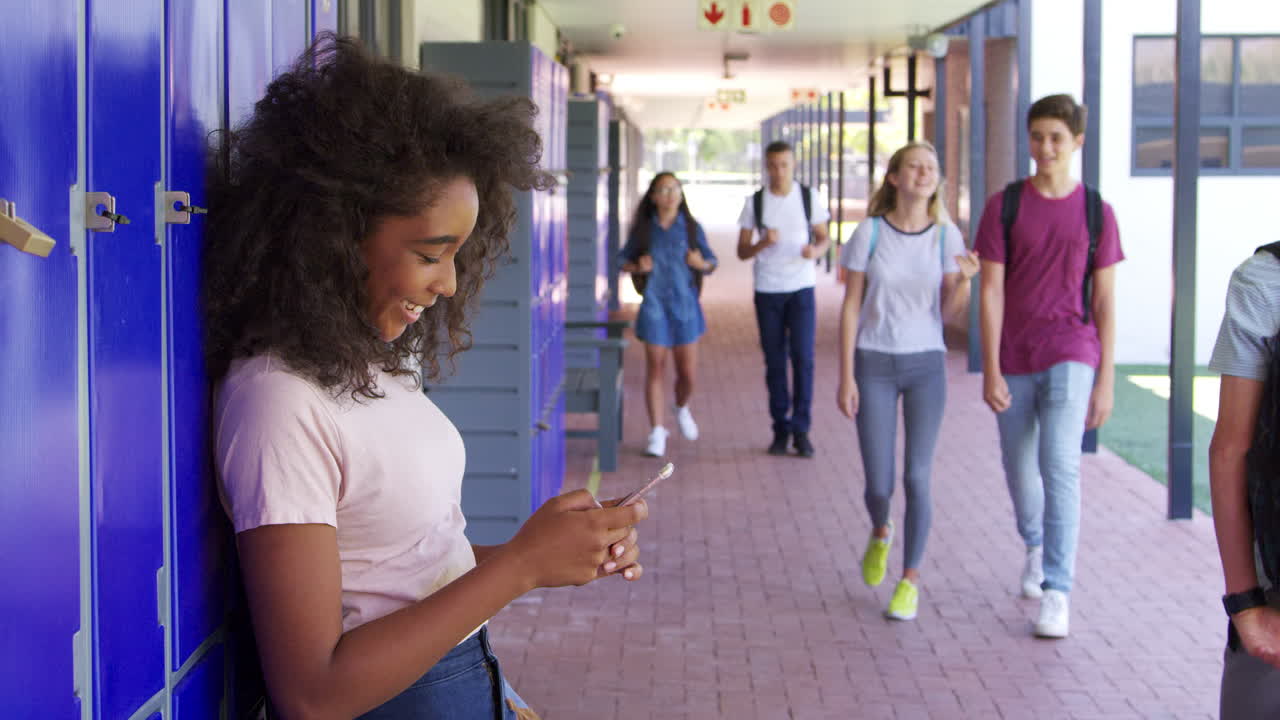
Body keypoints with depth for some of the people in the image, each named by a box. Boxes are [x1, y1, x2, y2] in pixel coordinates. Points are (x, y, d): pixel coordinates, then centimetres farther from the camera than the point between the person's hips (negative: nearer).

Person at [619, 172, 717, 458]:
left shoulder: (691, 227, 1)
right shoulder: (643, 229, 2)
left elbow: (711, 261, 9)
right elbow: (623, 260, 10)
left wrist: (701, 263, -13)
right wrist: (637, 267, -10)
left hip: (685, 305, 1)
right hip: (654, 305, -1)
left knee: (688, 372, 4)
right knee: (655, 369, -1)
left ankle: (682, 408, 36)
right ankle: (656, 432, 5)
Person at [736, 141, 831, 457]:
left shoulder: (810, 198, 1)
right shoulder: (754, 203, 1)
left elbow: (824, 237, 9)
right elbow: (742, 251, 3)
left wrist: (816, 250, -14)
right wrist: (762, 244, -18)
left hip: (801, 288, -1)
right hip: (767, 291, 1)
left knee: (803, 357, -8)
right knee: (775, 362, 5)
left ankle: (801, 430, 0)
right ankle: (781, 429, 14)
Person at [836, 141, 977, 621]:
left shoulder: (946, 235, -1)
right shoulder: (870, 232, -5)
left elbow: (950, 313, 1)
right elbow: (851, 307, -1)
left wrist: (964, 279, -20)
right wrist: (845, 377, -4)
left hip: (926, 365, 1)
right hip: (874, 365, -1)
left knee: (917, 478, -4)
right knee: (878, 485, 0)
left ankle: (910, 578, 11)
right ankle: (880, 533, 36)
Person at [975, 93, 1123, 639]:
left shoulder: (1096, 212, 1)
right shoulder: (1004, 206, -1)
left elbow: (1104, 301, 3)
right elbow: (991, 292, -2)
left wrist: (1106, 380, 0)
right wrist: (990, 371, -8)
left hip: (1071, 355, -2)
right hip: (1014, 360, 2)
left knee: (1059, 465, -16)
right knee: (1019, 468, 14)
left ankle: (1056, 593, -11)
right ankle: (1037, 547, 44)